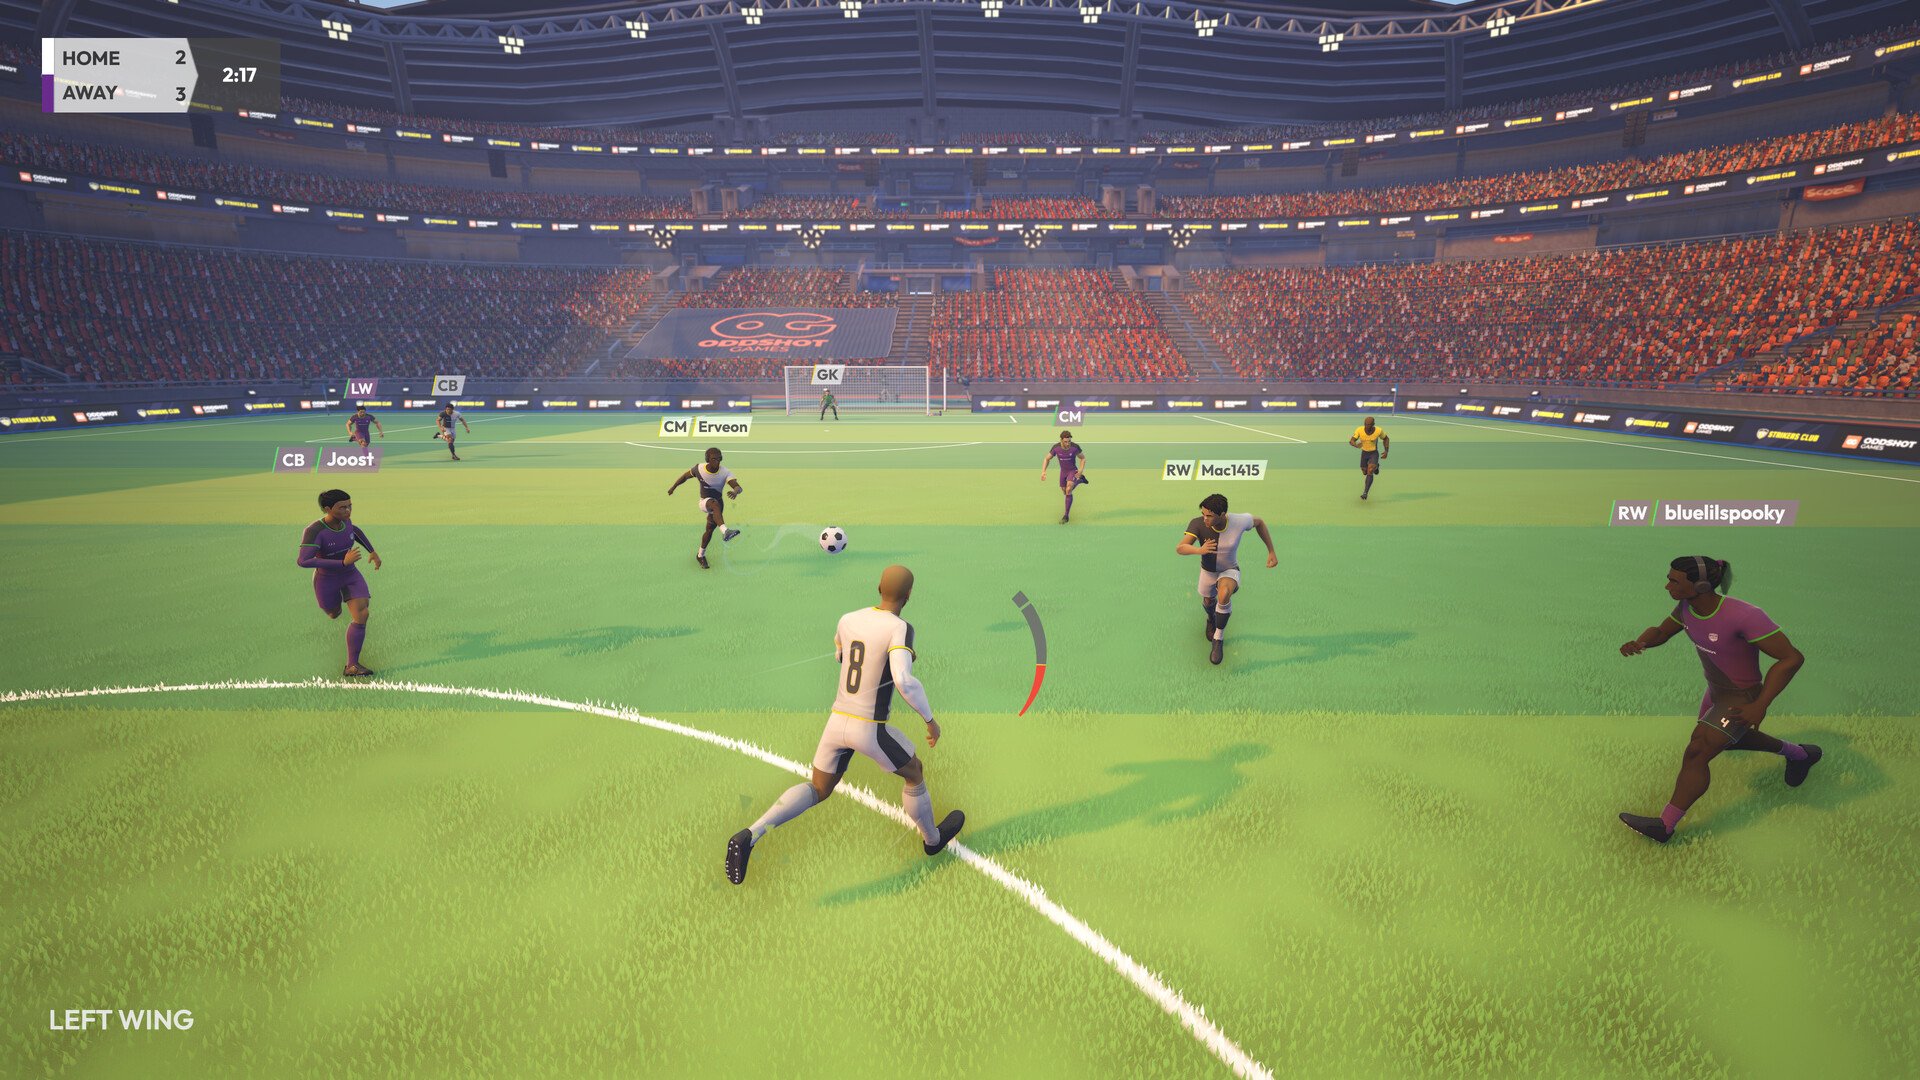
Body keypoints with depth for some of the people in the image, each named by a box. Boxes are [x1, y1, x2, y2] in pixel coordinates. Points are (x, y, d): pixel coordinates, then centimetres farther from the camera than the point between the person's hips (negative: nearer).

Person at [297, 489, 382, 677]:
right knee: (334, 614, 23)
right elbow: (303, 562, -40)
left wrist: (373, 551, 8)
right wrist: (343, 563, -43)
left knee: (362, 616, -14)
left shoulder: (343, 518, -12)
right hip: (326, 580, -3)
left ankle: (352, 666, -6)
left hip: (351, 576, 3)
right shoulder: (314, 531, -30)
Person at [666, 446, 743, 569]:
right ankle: (725, 532, -61)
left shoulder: (726, 473, -21)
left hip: (717, 505, 2)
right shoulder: (699, 468, -16)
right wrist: (673, 487, 16)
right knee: (715, 504, -37)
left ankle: (700, 555, 38)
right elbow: (685, 476, 5)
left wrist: (735, 492, -59)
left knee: (710, 530, 10)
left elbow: (739, 487, -35)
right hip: (704, 502, -2)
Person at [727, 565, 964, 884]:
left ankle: (749, 837, 0)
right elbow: (904, 681, -33)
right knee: (915, 773, 23)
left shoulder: (848, 619, 1)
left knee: (817, 791, 19)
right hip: (871, 730, -5)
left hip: (838, 722, 5)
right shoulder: (900, 628, -19)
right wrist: (930, 718, -19)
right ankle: (933, 838, 45)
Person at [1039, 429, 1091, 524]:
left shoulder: (1075, 447, -27)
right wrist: (1043, 471, -22)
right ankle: (1080, 480, 46)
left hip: (1073, 471, -4)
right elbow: (1047, 459, -8)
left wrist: (1081, 470, -27)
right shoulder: (1056, 447, -23)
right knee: (1065, 493, 18)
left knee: (1068, 490, -25)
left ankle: (1066, 515, -16)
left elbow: (1083, 458, -9)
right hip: (1063, 471, 4)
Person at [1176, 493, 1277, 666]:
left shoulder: (1239, 521, -30)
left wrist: (1272, 551, -7)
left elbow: (1258, 522, -7)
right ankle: (1211, 616, 69)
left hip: (1229, 573, -2)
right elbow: (1180, 548, -42)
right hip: (1207, 572, 2)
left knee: (1224, 595, -35)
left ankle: (1219, 639, -15)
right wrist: (1199, 550, -64)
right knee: (1208, 601, 28)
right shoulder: (1197, 524, -32)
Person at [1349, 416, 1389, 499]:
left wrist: (1386, 451, -11)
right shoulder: (1359, 430, -18)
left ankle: (1365, 493, -16)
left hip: (1374, 454, -3)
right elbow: (1351, 441, -21)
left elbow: (1386, 439, 0)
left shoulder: (1379, 430, -20)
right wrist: (1356, 445, -45)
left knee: (1370, 472, -21)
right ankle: (1375, 466, 53)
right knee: (1365, 473, 20)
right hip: (1364, 453, 3)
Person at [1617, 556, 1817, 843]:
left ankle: (1663, 826, -5)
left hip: (1741, 701, -8)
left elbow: (1792, 657, -30)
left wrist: (1760, 706, -30)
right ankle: (1800, 755, 52)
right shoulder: (1688, 605, -15)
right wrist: (1637, 643, -26)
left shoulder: (1744, 615, -36)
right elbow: (1658, 633, -1)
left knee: (1695, 755, -14)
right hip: (1718, 689, 8)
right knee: (1727, 740, 32)